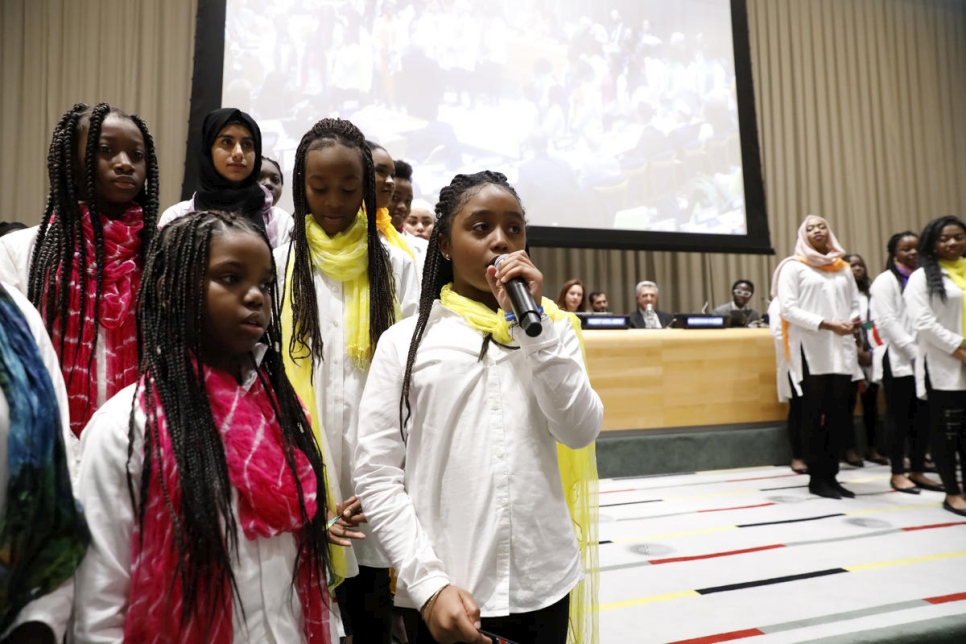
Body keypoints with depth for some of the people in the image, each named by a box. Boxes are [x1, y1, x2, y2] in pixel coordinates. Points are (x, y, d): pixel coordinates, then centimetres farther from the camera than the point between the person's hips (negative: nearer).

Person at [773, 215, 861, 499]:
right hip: (811, 351, -5)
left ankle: (830, 474, 15)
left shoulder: (843, 268, 17)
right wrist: (826, 324, -18)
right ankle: (816, 477, 8)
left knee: (840, 413, 5)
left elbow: (855, 303, 18)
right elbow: (788, 309, -9)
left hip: (841, 349, 5)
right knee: (814, 414, 0)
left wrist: (853, 320, -5)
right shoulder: (794, 267, 1)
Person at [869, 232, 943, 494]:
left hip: (922, 360, 6)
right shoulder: (885, 281, -2)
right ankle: (898, 473, 7)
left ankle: (917, 471, 16)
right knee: (900, 419, -1)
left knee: (923, 418, 5)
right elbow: (888, 322, -11)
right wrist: (913, 351, -16)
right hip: (897, 360, -5)